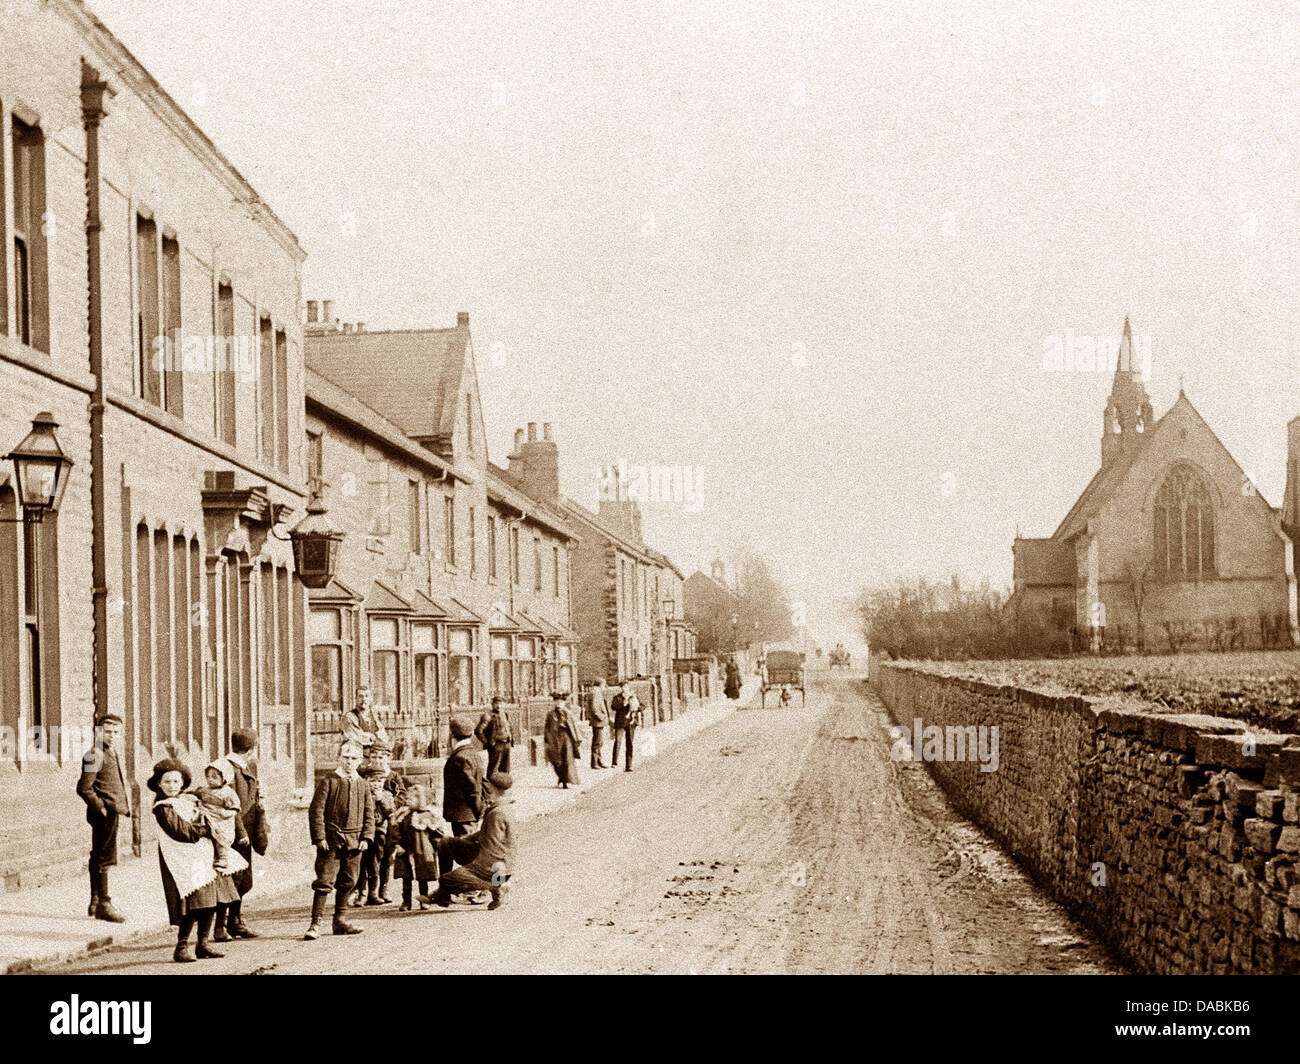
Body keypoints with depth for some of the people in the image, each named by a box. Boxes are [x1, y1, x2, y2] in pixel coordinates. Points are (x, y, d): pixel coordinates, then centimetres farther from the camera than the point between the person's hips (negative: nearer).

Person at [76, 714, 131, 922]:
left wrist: (124, 808, 18)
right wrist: (101, 808, -18)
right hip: (104, 813, -10)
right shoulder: (94, 755, -11)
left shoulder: (113, 755, 18)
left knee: (98, 858, 16)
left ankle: (95, 903, 24)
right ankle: (103, 903, -6)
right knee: (104, 858, -9)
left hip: (113, 813, 10)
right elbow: (84, 788, -17)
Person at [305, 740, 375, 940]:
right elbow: (316, 811, -4)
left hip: (354, 841, 5)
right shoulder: (328, 782, -1)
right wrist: (319, 837, -11)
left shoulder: (363, 785, 12)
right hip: (331, 840, -4)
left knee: (348, 882, 10)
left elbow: (369, 814, 14)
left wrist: (366, 838, 2)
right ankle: (316, 923, -7)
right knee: (325, 881, -7)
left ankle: (340, 921, 20)